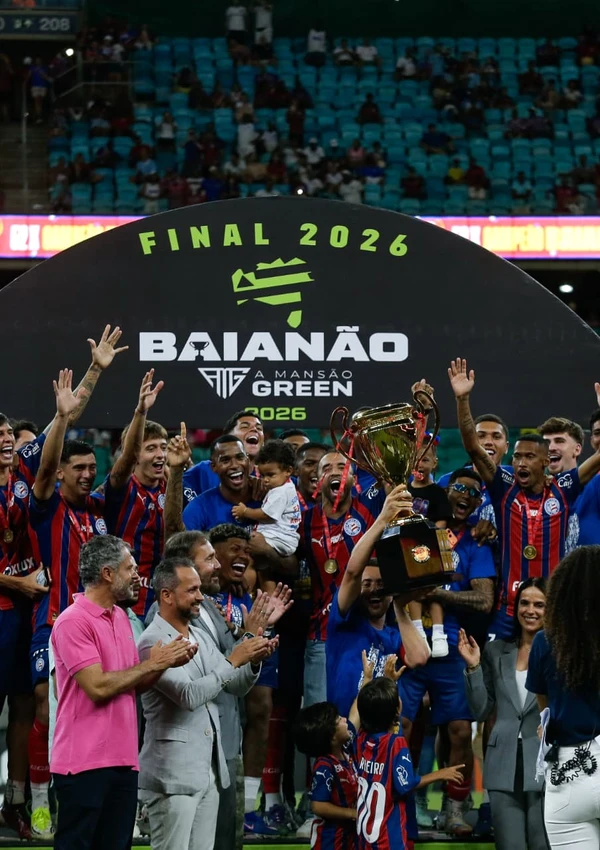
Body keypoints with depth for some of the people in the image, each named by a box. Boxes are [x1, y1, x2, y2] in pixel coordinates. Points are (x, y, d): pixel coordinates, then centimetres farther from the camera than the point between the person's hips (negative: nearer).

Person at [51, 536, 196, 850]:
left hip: (122, 760, 8)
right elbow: (98, 687, -19)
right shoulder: (73, 622, -13)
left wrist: (166, 663, 1)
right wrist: (151, 664, -11)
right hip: (84, 762, -8)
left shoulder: (121, 617, 14)